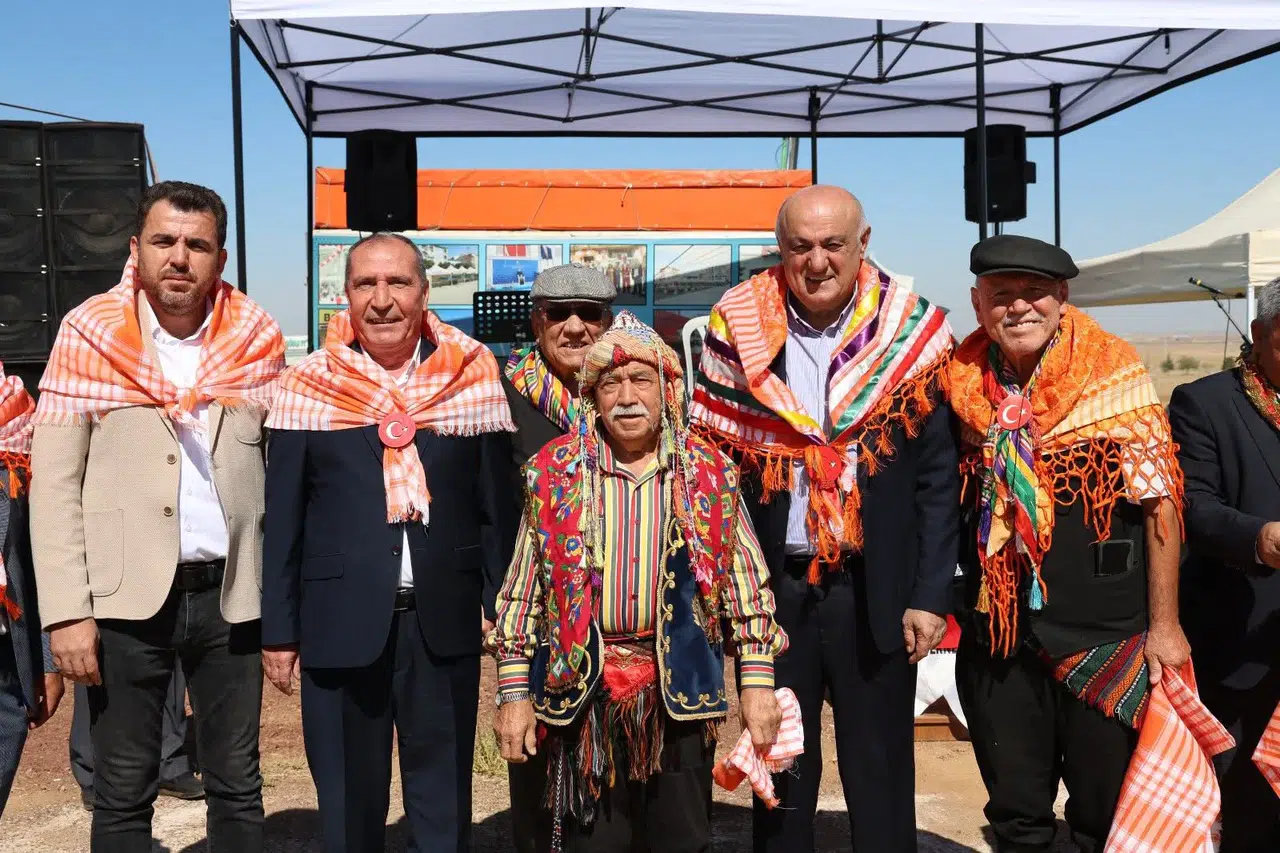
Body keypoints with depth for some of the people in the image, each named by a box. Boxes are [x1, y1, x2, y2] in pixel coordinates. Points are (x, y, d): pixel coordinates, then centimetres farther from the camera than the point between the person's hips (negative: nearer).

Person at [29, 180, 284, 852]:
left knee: (237, 786, 11)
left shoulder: (257, 339, 4)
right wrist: (67, 611, -9)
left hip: (231, 594, 2)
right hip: (127, 596, -1)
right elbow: (53, 483, -3)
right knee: (122, 794, 8)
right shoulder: (90, 336, -2)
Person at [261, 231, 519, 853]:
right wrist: (279, 630, 1)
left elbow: (498, 504, 3)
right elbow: (283, 520, 2)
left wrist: (497, 603, -3)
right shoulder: (308, 386, -1)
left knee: (444, 798, 13)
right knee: (348, 801, 14)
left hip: (444, 622, 1)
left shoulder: (472, 378, 0)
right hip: (340, 622, 0)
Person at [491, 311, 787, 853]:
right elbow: (522, 592, 3)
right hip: (583, 691, 0)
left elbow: (746, 584, 4)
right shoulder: (555, 475, 0)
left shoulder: (709, 474, 0)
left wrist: (757, 681, -1)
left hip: (681, 690, 0)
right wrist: (514, 692, 1)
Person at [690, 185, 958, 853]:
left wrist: (931, 596, -6)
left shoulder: (909, 335, -2)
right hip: (773, 592, 1)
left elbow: (938, 479, -2)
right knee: (780, 779, 14)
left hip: (877, 593, -1)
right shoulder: (739, 333, 0)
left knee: (881, 783, 12)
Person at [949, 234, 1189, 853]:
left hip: (1106, 638, -3)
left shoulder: (1114, 375, -8)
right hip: (996, 637, 3)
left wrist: (1163, 626, -9)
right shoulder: (963, 384, 2)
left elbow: (1159, 501, -8)